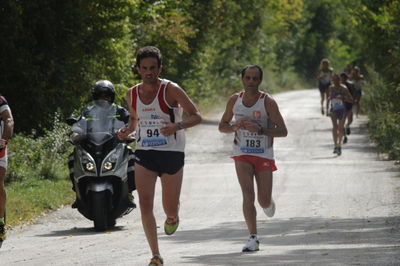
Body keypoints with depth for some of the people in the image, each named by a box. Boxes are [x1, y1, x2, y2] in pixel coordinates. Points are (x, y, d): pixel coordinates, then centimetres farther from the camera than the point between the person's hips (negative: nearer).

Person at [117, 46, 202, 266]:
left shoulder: (171, 90, -9)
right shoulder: (132, 94, 5)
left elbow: (196, 116, -9)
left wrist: (177, 126, -28)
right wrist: (127, 130, 0)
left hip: (172, 154, -3)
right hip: (144, 155, 3)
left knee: (170, 209, 4)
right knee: (145, 205, -12)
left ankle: (173, 216, 44)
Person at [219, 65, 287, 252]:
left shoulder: (268, 102, -11)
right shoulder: (234, 100, 0)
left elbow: (283, 131, -13)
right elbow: (222, 126, 11)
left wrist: (260, 130, -28)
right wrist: (235, 127, -12)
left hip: (264, 155, -1)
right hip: (242, 154, 1)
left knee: (264, 200, 2)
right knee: (248, 194, -15)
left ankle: (268, 203, 42)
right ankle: (253, 238, -12)